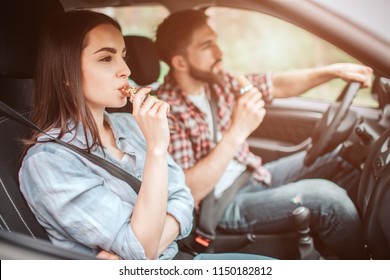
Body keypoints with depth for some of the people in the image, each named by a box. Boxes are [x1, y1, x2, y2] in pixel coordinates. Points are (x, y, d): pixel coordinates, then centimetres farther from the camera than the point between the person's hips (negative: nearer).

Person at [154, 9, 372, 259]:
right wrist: (238, 131, -35)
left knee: (337, 157, 9)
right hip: (222, 204, -9)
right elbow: (188, 192, -30)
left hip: (250, 174, 9)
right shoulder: (166, 110, -23)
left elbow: (277, 85, 8)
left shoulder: (217, 81, 0)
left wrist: (335, 70, -3)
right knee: (325, 196, -23)